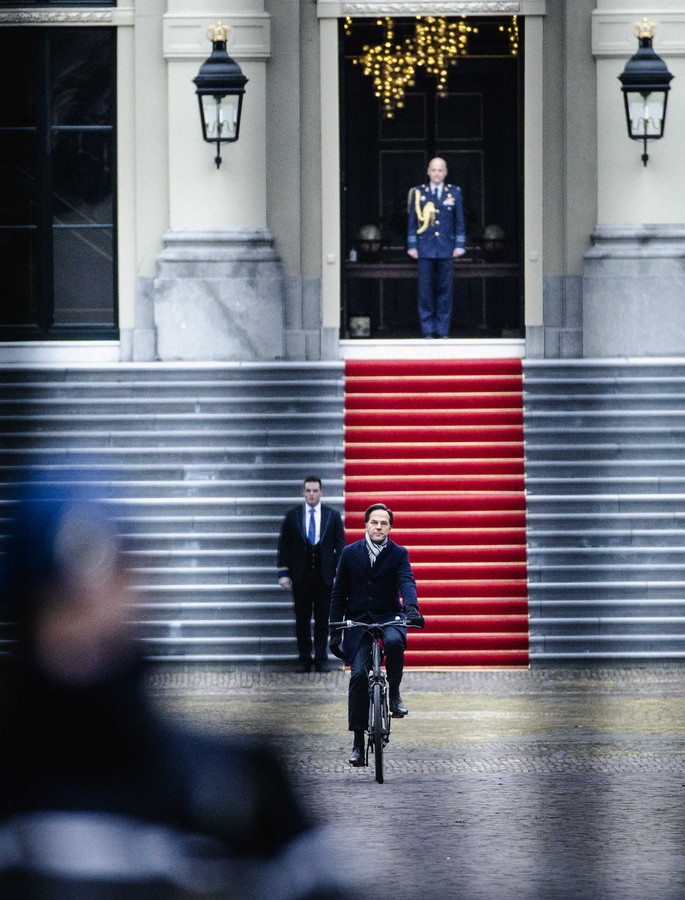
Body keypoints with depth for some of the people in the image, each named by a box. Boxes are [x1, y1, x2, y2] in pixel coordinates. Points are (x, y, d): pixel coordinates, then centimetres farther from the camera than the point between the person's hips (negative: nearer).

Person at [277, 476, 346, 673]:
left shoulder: (333, 516, 5)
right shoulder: (292, 515, 5)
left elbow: (340, 545, 5)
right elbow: (284, 545, 5)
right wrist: (283, 573, -2)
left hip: (324, 575, 0)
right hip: (300, 575, 0)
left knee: (322, 619, 1)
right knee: (302, 620, 2)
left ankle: (321, 659, 6)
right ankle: (304, 660, 7)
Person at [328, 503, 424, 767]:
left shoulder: (399, 554, 0)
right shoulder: (350, 553, 3)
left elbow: (407, 582, -16)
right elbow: (339, 593, 7)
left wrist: (411, 607, -38)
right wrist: (335, 631, 2)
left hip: (388, 617, -1)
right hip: (358, 620, 1)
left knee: (394, 641, -36)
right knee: (358, 674, -13)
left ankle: (394, 693, -10)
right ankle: (358, 742, -8)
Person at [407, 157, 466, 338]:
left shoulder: (454, 193, 7)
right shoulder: (418, 193, 5)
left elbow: (459, 221, 9)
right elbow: (412, 221, 7)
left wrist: (459, 246, 2)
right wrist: (412, 246, 1)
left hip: (446, 249, 1)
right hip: (425, 250, -1)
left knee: (445, 289, 1)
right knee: (426, 290, -2)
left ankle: (443, 330, 7)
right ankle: (427, 330, 3)